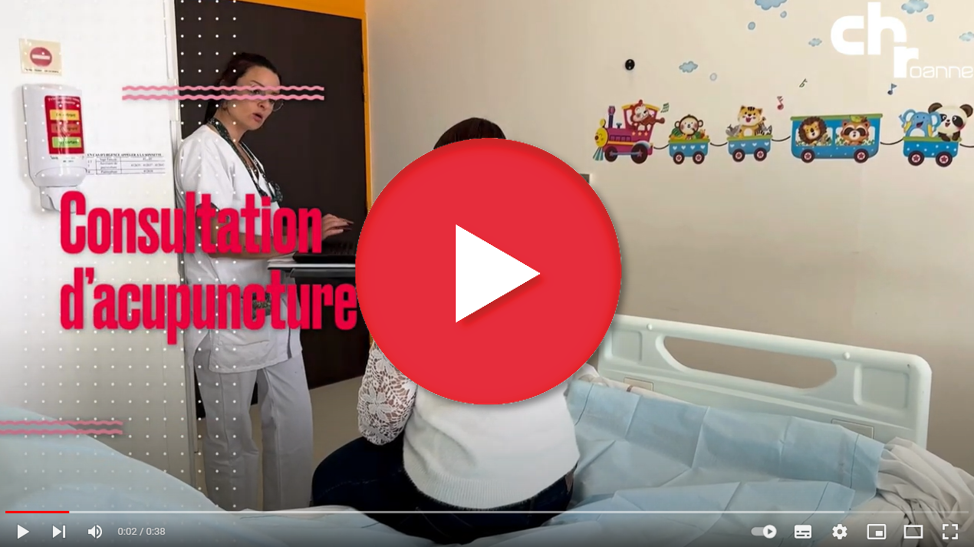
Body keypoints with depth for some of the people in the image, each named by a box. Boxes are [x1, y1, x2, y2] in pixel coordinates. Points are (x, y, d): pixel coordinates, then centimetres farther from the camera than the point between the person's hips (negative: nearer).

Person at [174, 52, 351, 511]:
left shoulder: (247, 157, 19)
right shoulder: (203, 148, -9)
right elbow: (216, 237, -19)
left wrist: (308, 232, 4)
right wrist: (299, 239, -23)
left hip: (270, 311, 8)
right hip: (228, 319, -8)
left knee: (294, 423, 12)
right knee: (232, 438, 6)